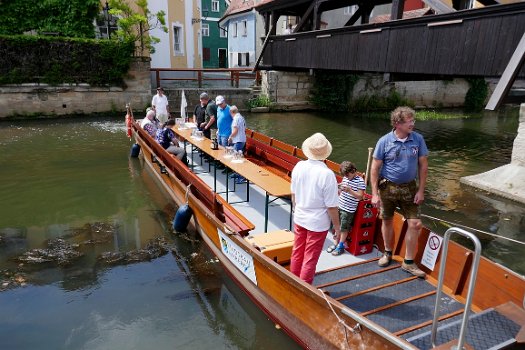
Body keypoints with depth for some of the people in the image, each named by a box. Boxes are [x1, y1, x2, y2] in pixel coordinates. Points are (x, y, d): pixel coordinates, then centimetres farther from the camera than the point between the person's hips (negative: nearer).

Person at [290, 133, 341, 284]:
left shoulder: (299, 166, -9)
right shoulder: (327, 174, -24)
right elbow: (331, 206, -18)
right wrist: (337, 226, -4)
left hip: (299, 219, 5)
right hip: (317, 223, -5)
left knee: (297, 253, 21)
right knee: (310, 259, 11)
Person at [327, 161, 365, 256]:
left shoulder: (360, 181, -14)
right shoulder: (345, 178, 5)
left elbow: (360, 196, -15)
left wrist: (349, 190, -26)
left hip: (348, 210, -6)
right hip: (339, 206, 6)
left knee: (344, 228, 7)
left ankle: (340, 246, 21)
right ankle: (336, 244, 29)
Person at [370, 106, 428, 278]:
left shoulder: (418, 139, -7)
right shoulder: (384, 141, -12)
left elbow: (423, 165, 0)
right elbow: (375, 168, -9)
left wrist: (421, 190, -3)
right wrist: (375, 194, -11)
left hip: (409, 187, 2)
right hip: (387, 187, -1)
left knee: (415, 224, -1)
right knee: (387, 220, 13)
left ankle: (409, 262, 16)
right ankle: (388, 253, 36)